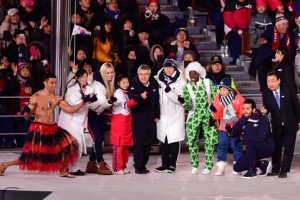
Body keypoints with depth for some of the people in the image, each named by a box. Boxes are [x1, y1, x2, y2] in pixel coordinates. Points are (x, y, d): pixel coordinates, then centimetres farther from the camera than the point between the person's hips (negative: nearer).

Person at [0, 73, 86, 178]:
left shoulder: (57, 98, 5)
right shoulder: (36, 97, -9)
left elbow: (70, 109, 2)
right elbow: (27, 117, -7)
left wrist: (83, 102, -10)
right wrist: (27, 111, -30)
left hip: (53, 128, 6)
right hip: (38, 129, -6)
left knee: (71, 144, -5)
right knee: (31, 156, -8)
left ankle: (63, 171, 9)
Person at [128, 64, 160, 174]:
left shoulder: (154, 83, 3)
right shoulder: (133, 84, -12)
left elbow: (156, 101, 12)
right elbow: (131, 99, -25)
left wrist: (157, 115, 11)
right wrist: (140, 97, -44)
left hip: (151, 119, 5)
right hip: (138, 118, -5)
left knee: (148, 142, 10)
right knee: (138, 142, -4)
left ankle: (143, 164, 20)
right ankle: (138, 167, 2)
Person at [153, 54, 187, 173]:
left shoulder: (181, 80, -6)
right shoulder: (158, 79, 4)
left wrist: (169, 91, -27)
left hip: (175, 115, -3)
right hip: (163, 114, 3)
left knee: (174, 141, -1)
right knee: (164, 141, 6)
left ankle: (172, 165, 7)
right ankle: (165, 165, 13)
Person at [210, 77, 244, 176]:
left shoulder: (238, 98, -9)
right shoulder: (218, 99, -1)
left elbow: (243, 114, -4)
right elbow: (217, 116, -1)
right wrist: (214, 110, -23)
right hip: (224, 127, 3)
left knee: (236, 146, 6)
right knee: (222, 146, 1)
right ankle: (221, 167, 6)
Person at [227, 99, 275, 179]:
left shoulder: (263, 119, -20)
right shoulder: (243, 120, -2)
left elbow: (260, 138, -32)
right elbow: (235, 133, -5)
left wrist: (243, 137, -22)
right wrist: (230, 130, -30)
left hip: (267, 148, -7)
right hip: (254, 150, 7)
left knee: (250, 143, -35)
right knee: (237, 167, -1)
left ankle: (252, 171, -22)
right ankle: (263, 164, 13)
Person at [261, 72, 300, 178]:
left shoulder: (288, 90, -10)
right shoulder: (266, 94, -4)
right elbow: (266, 109, -1)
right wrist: (264, 111, -26)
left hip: (290, 125, -2)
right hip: (276, 126, 2)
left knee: (288, 148, 1)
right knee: (276, 148, 10)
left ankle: (284, 170, 8)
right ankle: (275, 169, 21)